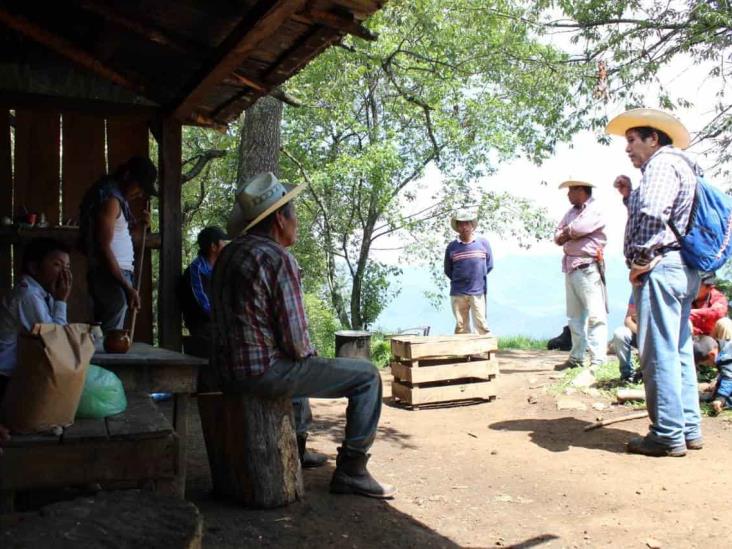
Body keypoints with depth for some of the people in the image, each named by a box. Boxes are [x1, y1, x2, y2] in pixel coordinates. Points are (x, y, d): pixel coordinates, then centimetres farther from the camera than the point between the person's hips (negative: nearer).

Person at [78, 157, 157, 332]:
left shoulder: (118, 197, 16)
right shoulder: (110, 199, -13)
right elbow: (104, 248, -20)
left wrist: (141, 225, 2)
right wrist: (127, 287, -23)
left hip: (118, 274, 10)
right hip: (111, 277, -10)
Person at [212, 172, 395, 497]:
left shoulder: (228, 254, 10)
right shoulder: (278, 258, -17)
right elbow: (295, 338, -19)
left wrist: (304, 355, 21)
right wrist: (307, 355, 4)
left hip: (227, 371, 9)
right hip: (264, 372, -9)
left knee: (302, 364, 39)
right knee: (367, 376, 0)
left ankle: (296, 448, 47)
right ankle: (351, 470, 4)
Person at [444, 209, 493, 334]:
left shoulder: (483, 243, 4)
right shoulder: (452, 247, 3)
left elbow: (489, 265, 13)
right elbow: (448, 271, 12)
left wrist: (478, 277, 9)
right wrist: (459, 281, 7)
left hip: (477, 292, -1)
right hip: (457, 293, 1)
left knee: (481, 324, -3)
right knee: (461, 326, 5)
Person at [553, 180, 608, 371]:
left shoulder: (595, 210, -6)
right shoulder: (572, 212, 19)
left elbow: (576, 229, -19)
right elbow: (557, 237, 14)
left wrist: (566, 232, 2)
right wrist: (569, 234, -6)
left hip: (587, 267, -9)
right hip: (570, 267, 9)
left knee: (594, 315, -10)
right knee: (575, 316, 11)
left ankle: (597, 361, -12)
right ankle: (576, 358, 17)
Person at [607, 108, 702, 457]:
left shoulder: (662, 163, -7)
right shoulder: (679, 166, 24)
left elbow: (653, 216, -23)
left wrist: (639, 260, -16)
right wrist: (630, 196, 15)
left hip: (661, 267, -11)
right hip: (683, 269, 11)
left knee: (659, 353, -8)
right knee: (679, 351, 13)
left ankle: (668, 436, -4)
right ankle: (689, 429, 19)